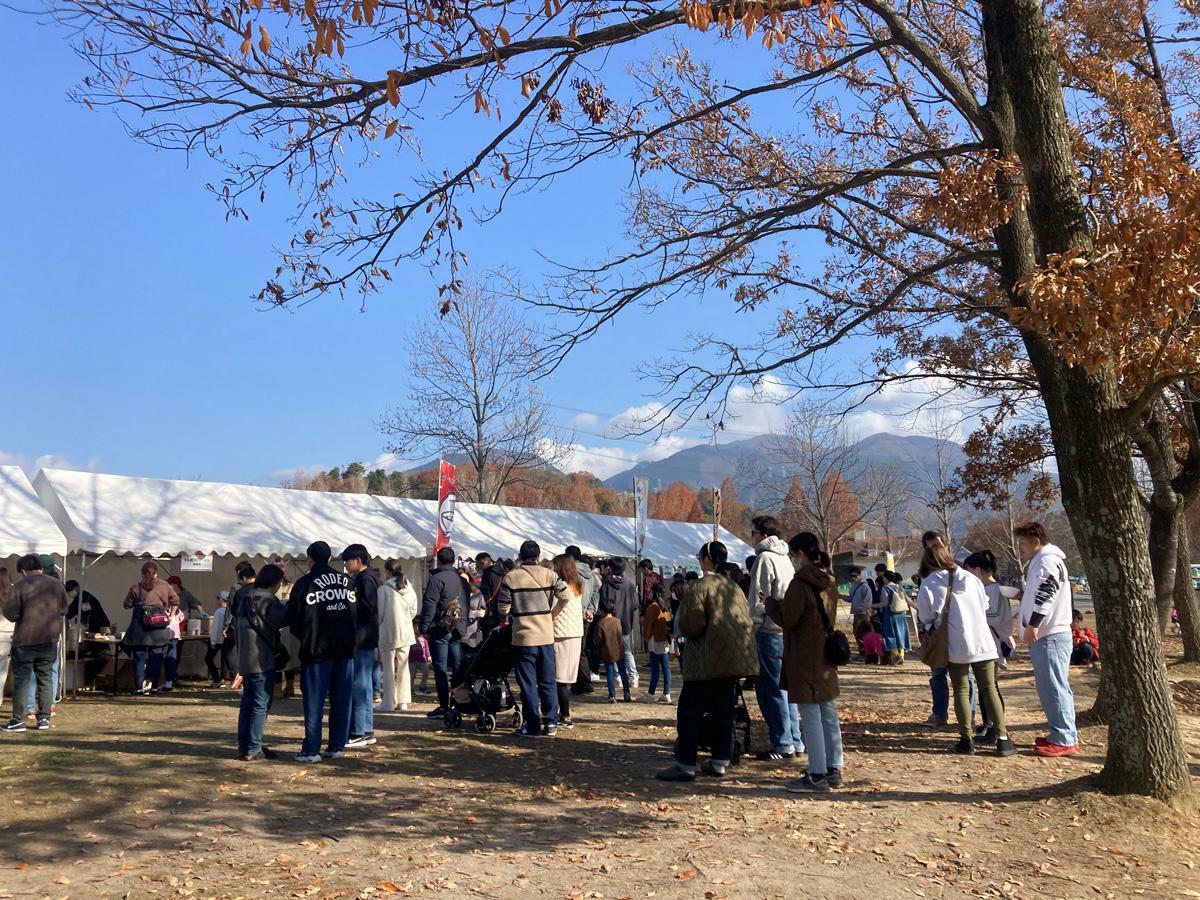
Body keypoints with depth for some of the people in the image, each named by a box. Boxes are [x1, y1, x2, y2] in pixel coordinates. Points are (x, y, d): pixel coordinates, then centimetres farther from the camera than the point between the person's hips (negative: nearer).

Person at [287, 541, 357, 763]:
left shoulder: (304, 583, -5)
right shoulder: (347, 582, 8)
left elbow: (294, 619, -4)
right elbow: (357, 615, 8)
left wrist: (305, 639, 12)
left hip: (317, 650, -4)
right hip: (345, 650, 4)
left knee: (314, 701, 2)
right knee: (342, 700, 9)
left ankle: (311, 750, 3)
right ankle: (337, 746, 13)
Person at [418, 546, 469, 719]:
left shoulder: (436, 578, -10)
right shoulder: (461, 579, 12)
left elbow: (429, 605, -15)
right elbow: (467, 603, 17)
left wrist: (423, 627, -11)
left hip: (440, 629, -6)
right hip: (458, 629, 6)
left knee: (440, 669, -2)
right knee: (458, 667, 10)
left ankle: (443, 706, -2)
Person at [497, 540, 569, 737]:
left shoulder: (510, 578, -8)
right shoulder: (550, 575, -2)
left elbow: (503, 609, -9)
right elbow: (565, 597, -3)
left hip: (523, 638, -2)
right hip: (547, 637, 2)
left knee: (528, 684, 6)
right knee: (548, 682, 14)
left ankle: (533, 726, 9)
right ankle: (551, 723, 16)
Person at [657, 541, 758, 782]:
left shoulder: (699, 586, -11)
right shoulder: (735, 588, 13)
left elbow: (692, 624, -18)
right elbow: (746, 621, 13)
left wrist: (686, 632, 4)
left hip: (708, 661, -8)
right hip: (734, 660, 8)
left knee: (690, 712, -2)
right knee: (723, 712, 14)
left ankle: (685, 765, -3)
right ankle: (720, 762, 16)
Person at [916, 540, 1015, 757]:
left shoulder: (929, 584, -5)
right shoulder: (970, 577, 8)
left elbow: (925, 616, -1)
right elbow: (985, 604, 17)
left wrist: (933, 624, 19)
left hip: (956, 645, -3)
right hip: (982, 641, 3)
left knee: (961, 690, 7)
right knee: (989, 689, 7)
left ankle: (966, 739, 5)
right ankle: (1002, 738, 3)